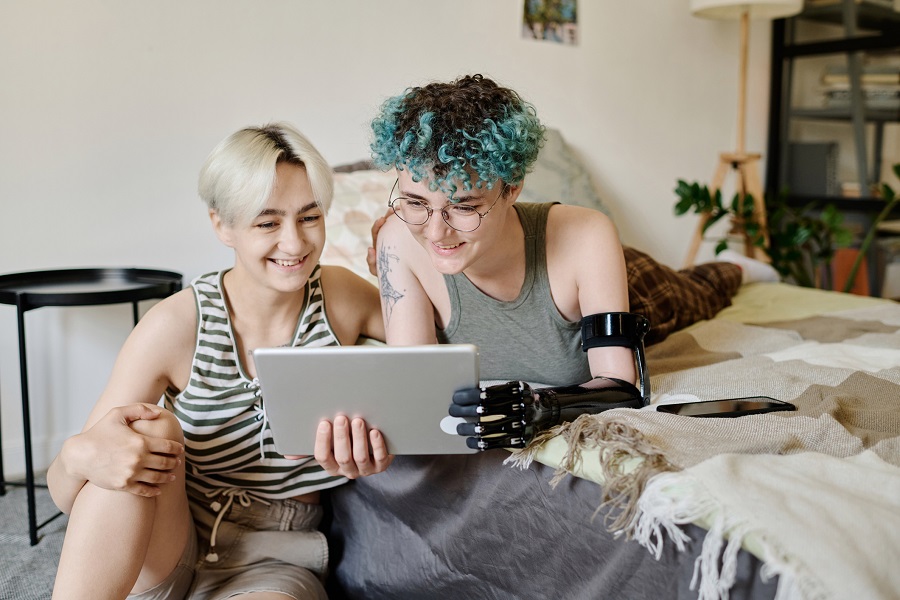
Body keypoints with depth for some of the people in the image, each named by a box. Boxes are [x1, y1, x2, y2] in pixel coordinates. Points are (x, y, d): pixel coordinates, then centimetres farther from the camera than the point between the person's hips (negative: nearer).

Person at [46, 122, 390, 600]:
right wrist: (79, 456, -36)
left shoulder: (342, 298, -10)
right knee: (149, 429, -30)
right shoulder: (175, 326, -15)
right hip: (162, 548, 1)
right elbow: (64, 493, -11)